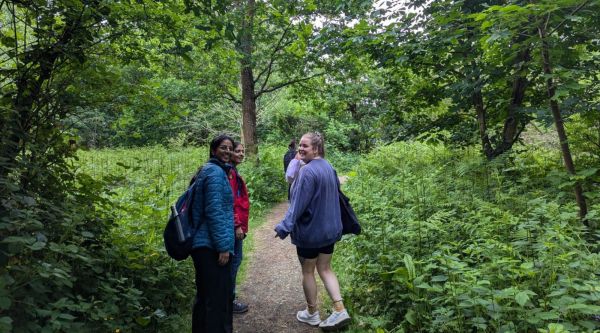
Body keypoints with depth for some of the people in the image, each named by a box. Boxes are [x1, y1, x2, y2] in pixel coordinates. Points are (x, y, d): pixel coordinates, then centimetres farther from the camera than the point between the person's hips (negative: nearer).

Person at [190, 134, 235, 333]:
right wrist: (223, 245, -20)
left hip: (205, 243, 11)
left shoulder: (210, 170, 17)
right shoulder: (216, 172, -14)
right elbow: (214, 211, -21)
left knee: (207, 294, 20)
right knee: (217, 296, -2)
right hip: (212, 245, -11)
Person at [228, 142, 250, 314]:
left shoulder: (233, 171, 14)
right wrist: (237, 225, -19)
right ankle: (229, 299, 13)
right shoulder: (228, 172, -17)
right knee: (234, 260, 0)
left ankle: (230, 297, 27)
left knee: (235, 259, 16)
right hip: (233, 225, -10)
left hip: (237, 224, 10)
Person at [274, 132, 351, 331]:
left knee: (307, 272, 11)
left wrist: (285, 226, -21)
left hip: (310, 230, -8)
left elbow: (299, 203, -24)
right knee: (325, 269, 17)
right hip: (329, 229, 8)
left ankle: (312, 314, 25)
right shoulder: (329, 168, 6)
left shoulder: (308, 171, -22)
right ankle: (340, 311, 10)